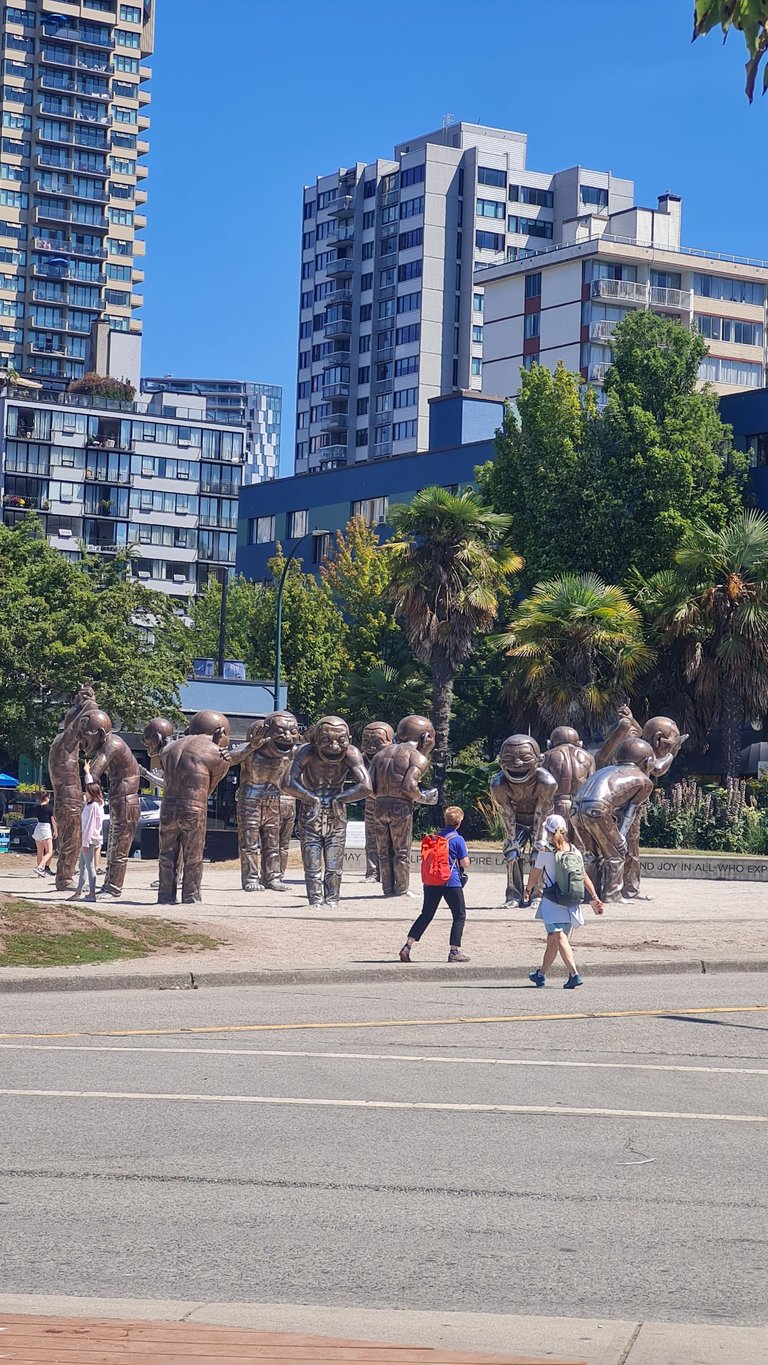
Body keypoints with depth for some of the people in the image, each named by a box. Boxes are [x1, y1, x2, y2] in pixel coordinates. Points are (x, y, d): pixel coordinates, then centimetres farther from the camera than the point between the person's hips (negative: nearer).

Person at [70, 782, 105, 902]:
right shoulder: (89, 804, 18)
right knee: (82, 866, 14)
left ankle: (92, 894, -8)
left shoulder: (93, 806, -14)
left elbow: (90, 825, -18)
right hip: (85, 839, 10)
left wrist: (85, 842, -20)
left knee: (89, 865, -9)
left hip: (89, 838, -10)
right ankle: (79, 893, 19)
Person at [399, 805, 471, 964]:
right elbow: (465, 863, -7)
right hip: (451, 882, -5)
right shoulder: (458, 839, -8)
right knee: (459, 915, 8)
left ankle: (407, 946, 3)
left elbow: (425, 858, 14)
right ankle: (454, 951, 3)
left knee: (426, 915, 13)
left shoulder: (434, 837, 8)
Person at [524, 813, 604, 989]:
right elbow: (584, 876, 5)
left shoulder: (545, 852, -8)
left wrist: (528, 890, 20)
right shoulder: (574, 851, 5)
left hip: (552, 902, -6)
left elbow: (535, 875, 2)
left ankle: (574, 974, -25)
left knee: (559, 938, -9)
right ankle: (541, 974, 28)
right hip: (572, 902, 6)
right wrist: (594, 897, 7)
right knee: (552, 940, 15)